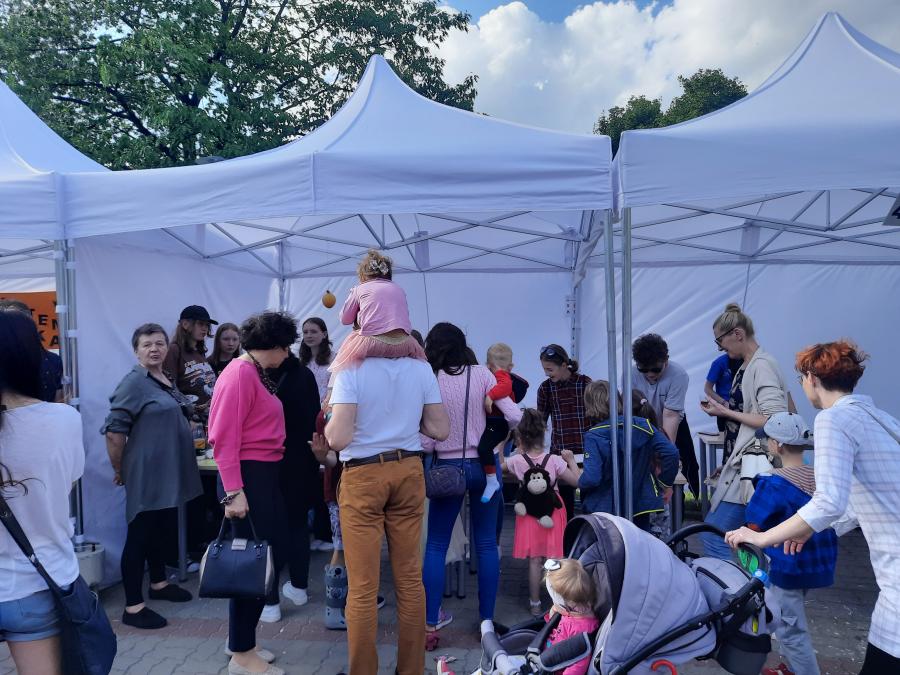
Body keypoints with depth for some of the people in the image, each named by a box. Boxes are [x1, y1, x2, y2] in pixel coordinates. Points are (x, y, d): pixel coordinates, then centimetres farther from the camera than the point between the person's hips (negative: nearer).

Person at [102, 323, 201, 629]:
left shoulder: (167, 381, 11)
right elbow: (114, 432, -17)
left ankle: (158, 583, 37)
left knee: (164, 530, 20)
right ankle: (133, 607, 9)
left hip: (170, 472, 9)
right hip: (147, 474, -9)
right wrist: (119, 470, -10)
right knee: (140, 535, -1)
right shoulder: (133, 383, -15)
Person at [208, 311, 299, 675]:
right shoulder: (241, 373, -15)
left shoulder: (257, 373, 13)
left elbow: (259, 429, 10)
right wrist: (233, 492, -22)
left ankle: (242, 641, 31)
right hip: (249, 476, -10)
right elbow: (225, 439, -19)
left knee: (271, 558, 15)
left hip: (267, 474, 10)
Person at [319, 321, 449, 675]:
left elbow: (338, 438, -20)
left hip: (363, 476, -4)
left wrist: (324, 434, 1)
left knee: (362, 587, 6)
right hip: (408, 472, 4)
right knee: (410, 578, 14)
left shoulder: (352, 369, -13)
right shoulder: (420, 367, -1)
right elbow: (441, 430, 1)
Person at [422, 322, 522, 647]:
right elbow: (514, 416, -9)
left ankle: (429, 626, 10)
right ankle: (487, 620, 20)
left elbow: (425, 442, -10)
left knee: (435, 546, 9)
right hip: (483, 465, 1)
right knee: (486, 545, 12)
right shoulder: (481, 374, -4)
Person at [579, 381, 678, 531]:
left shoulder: (593, 436, -17)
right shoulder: (642, 425, -6)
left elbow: (590, 479, -25)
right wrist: (664, 482, 1)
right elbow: (671, 453, -12)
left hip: (603, 509, -3)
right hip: (640, 506, 3)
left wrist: (579, 481, -4)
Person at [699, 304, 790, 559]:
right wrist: (722, 408, 10)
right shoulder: (746, 367, 13)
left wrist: (726, 412, -15)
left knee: (713, 537, -9)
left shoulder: (762, 365, -14)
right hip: (740, 464, 9)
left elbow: (774, 420, -21)